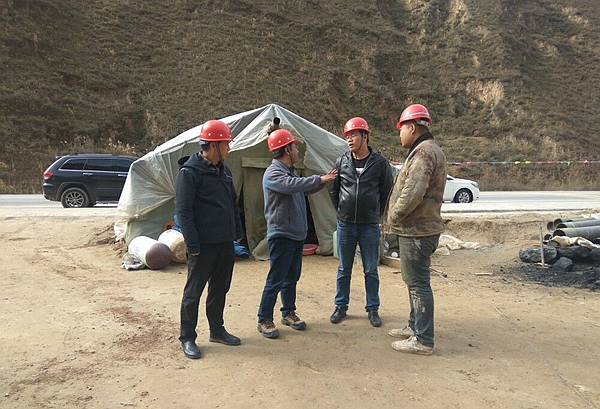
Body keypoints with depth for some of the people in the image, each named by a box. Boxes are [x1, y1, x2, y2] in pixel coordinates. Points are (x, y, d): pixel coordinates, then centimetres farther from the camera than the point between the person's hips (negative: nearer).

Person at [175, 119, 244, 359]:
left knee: (220, 289, 17)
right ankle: (187, 338, 18)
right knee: (193, 292, 4)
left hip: (225, 242, 8)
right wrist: (192, 244, -18)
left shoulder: (223, 170, 12)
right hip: (203, 245, -8)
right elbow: (183, 210, -15)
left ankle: (217, 330, 32)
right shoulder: (189, 172, -13)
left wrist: (237, 232, 18)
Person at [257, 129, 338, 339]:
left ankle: (288, 313, 31)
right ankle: (264, 320, 9)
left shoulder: (289, 172, 15)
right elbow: (293, 185, -33)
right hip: (281, 235, -9)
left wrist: (323, 180, 14)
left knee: (292, 278, 17)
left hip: (296, 235, 9)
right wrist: (319, 179, -26)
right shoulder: (273, 173, -15)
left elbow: (305, 190, 26)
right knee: (275, 280, -3)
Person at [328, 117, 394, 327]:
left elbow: (387, 191, 7)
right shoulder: (342, 161, 1)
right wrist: (342, 211, 12)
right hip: (345, 225, 2)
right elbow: (333, 190, 13)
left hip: (370, 226, -1)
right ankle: (341, 306, 26)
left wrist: (377, 214, 9)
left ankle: (372, 309, 23)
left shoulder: (380, 162, -4)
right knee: (344, 270, 12)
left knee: (371, 270, 9)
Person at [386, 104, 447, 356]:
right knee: (415, 280, 20)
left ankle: (423, 340, 7)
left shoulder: (423, 152, -18)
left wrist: (393, 216, -13)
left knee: (418, 283, -3)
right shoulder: (430, 149, 18)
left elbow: (413, 193, -27)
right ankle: (415, 326, 34)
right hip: (419, 228, 11)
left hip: (416, 231, -11)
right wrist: (397, 217, 14)